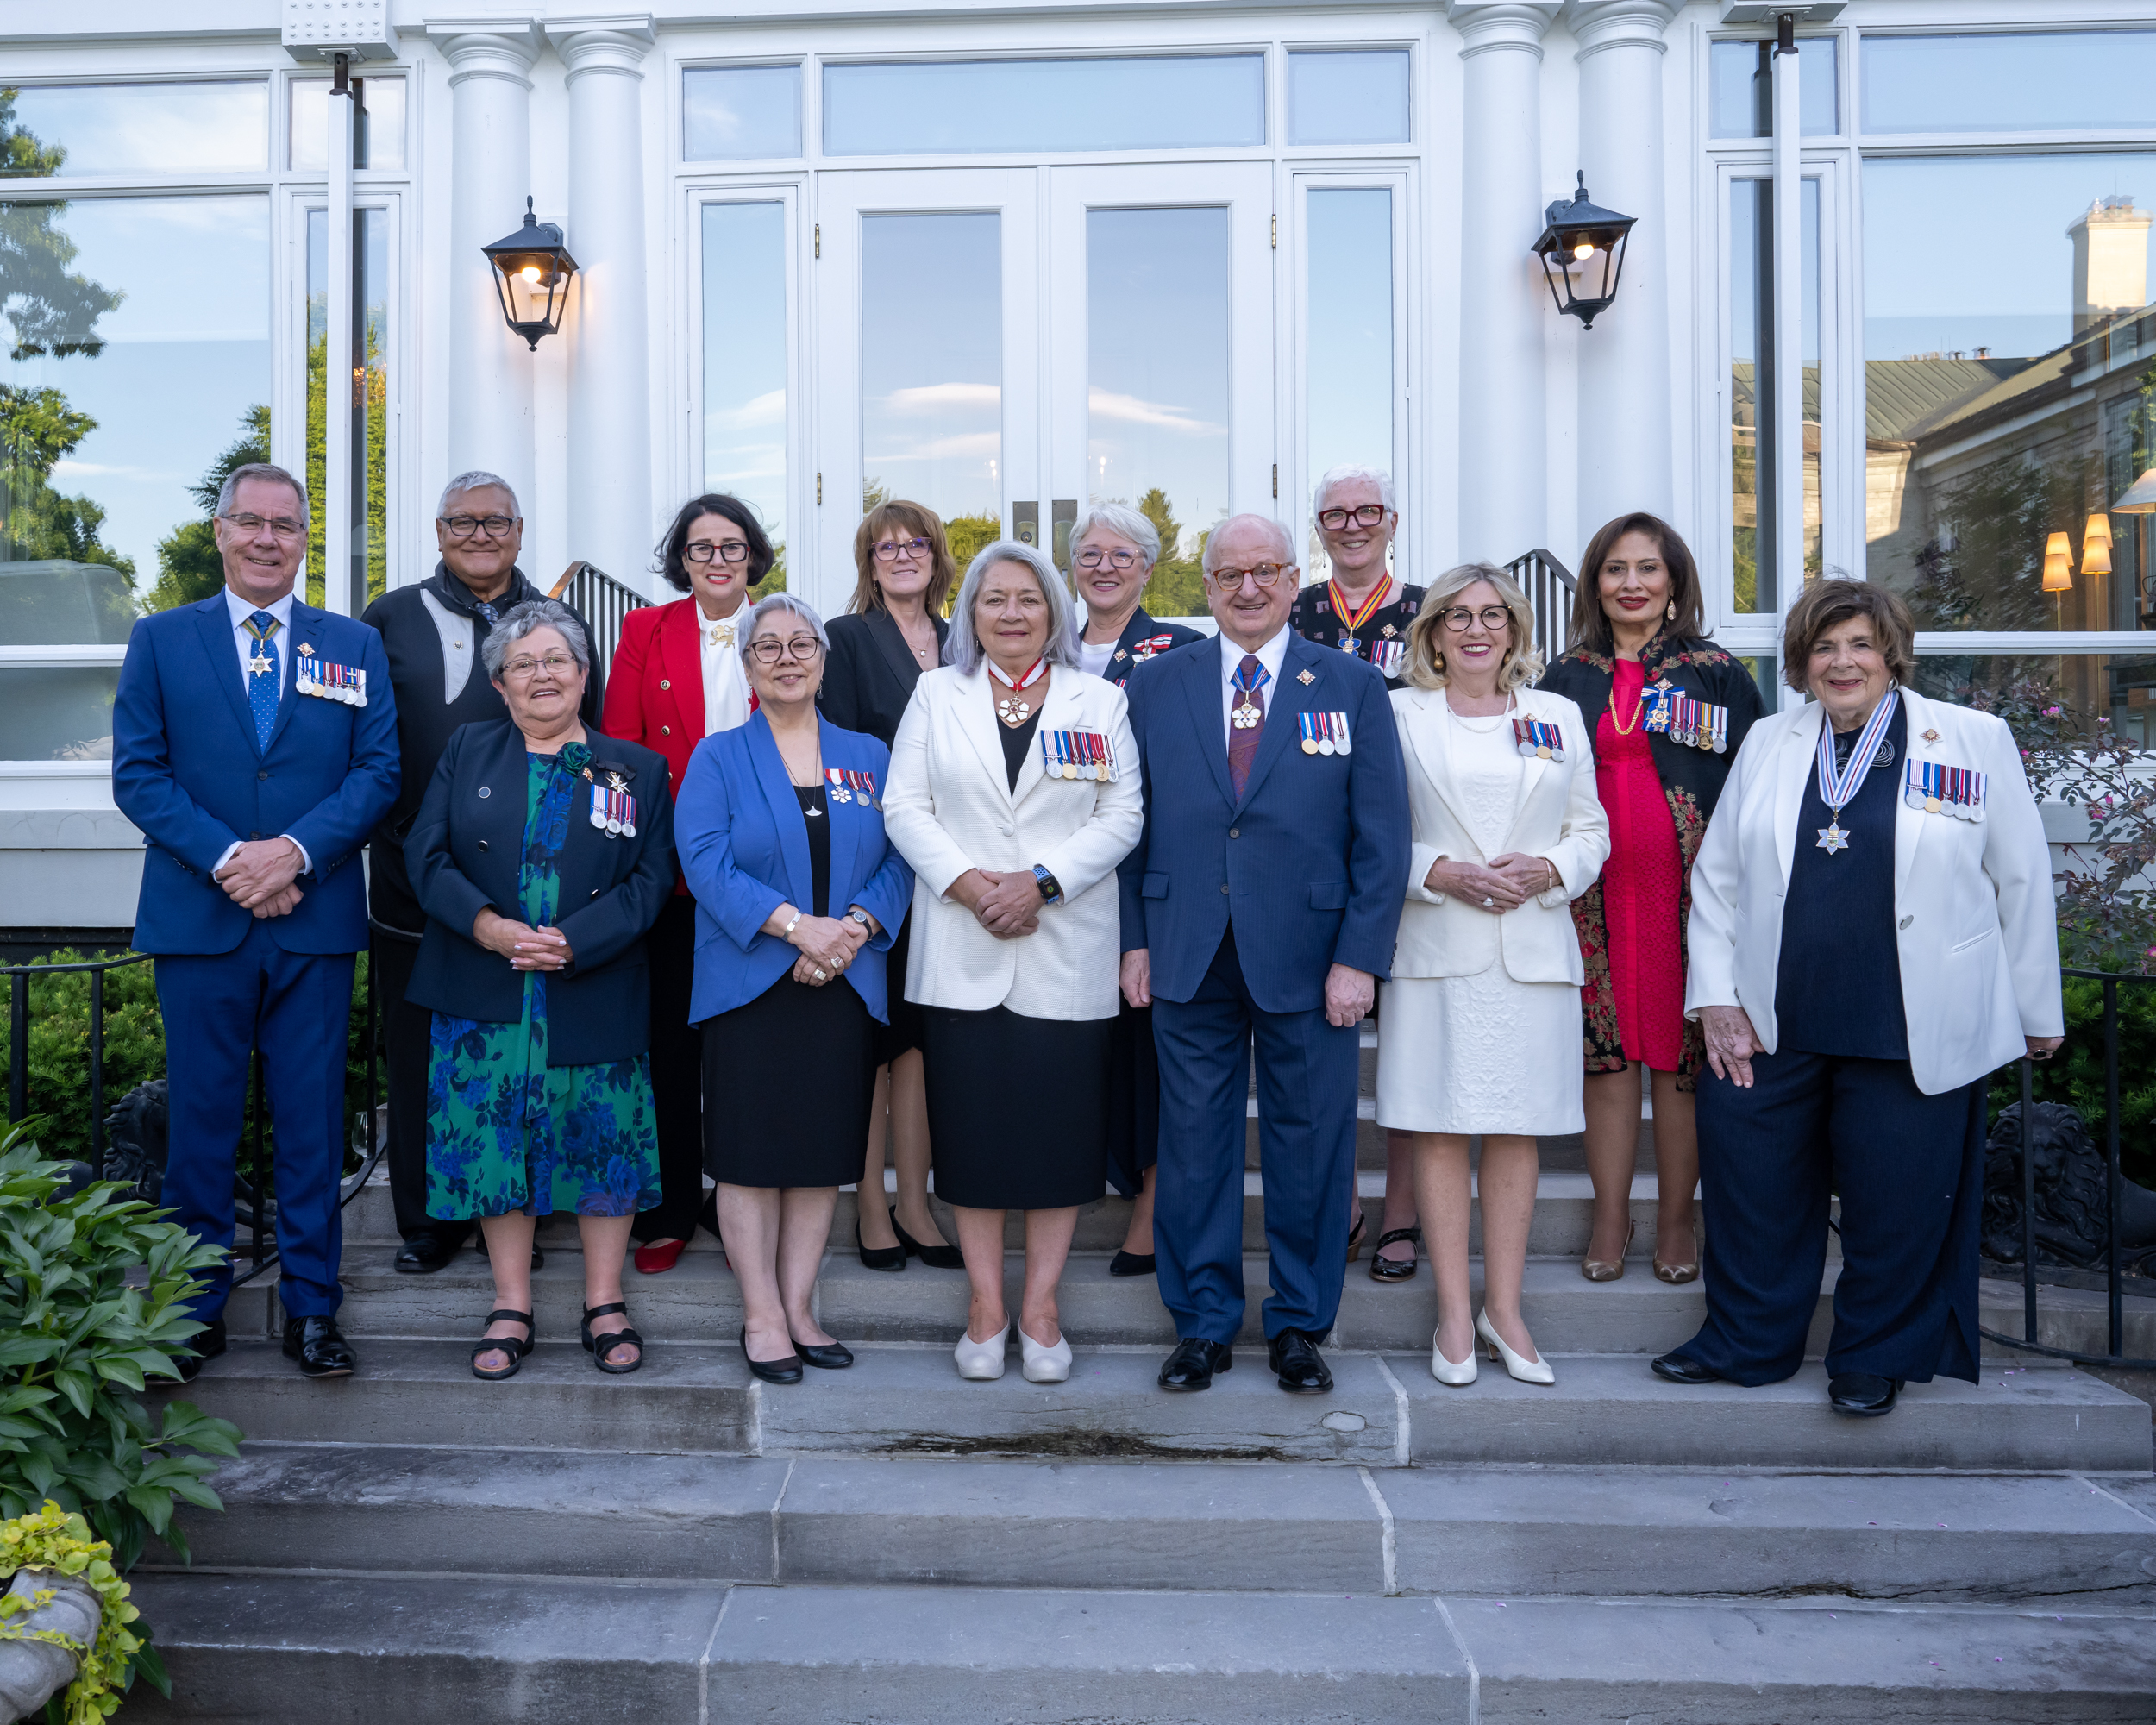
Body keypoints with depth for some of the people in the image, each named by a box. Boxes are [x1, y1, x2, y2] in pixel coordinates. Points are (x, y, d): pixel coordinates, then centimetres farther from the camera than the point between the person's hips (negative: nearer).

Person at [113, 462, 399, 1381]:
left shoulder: (355, 646, 9)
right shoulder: (160, 639, 8)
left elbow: (378, 772, 2)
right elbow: (138, 772, 1)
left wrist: (297, 850, -13)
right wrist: (225, 857, -13)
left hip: (317, 921, 0)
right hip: (198, 919, 0)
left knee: (312, 1122, 5)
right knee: (200, 1120, 7)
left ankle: (311, 1306, 16)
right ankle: (195, 1304, 20)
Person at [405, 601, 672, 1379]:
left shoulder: (637, 769, 7)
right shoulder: (466, 752, 11)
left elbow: (650, 879, -2)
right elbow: (427, 855, 2)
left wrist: (571, 943, -15)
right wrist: (488, 926, -15)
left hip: (595, 998, -1)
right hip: (485, 1001, 1)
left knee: (603, 1140, 2)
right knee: (493, 1141, 4)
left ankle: (605, 1307, 16)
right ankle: (511, 1310, 16)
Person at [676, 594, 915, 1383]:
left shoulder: (868, 757, 12)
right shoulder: (716, 758, 4)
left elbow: (897, 861, 5)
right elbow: (706, 862, -9)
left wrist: (855, 926, -14)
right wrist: (797, 924, -20)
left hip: (847, 986, 3)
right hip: (750, 985, -3)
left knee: (825, 1151, 7)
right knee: (752, 1153, 1)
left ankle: (799, 1309, 19)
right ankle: (762, 1316, 13)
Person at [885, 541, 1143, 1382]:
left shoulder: (1100, 701, 8)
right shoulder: (936, 694, 11)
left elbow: (1122, 814, 1)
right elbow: (907, 807, 5)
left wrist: (1042, 881, -12)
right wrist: (965, 882, -11)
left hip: (1067, 954, 0)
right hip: (962, 955, 1)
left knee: (1060, 1128, 1)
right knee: (970, 1125, 3)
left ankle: (1041, 1305, 14)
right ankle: (985, 1306, 15)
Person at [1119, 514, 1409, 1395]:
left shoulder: (1353, 685, 3)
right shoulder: (1155, 685, 8)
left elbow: (1382, 834, 0)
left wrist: (1360, 957, -7)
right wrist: (1135, 940, 2)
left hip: (1310, 958, -1)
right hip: (1189, 958, 1)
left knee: (1310, 1146, 7)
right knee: (1193, 1141, 8)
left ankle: (1299, 1324, 24)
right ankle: (1202, 1322, 23)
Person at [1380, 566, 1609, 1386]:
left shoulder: (1558, 717, 13)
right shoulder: (1400, 715, 5)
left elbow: (1591, 831, 12)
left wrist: (1546, 871, -7)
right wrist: (1441, 873, -13)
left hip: (1533, 950, 2)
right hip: (1435, 949, -2)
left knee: (1517, 1131, 5)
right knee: (1438, 1127, 0)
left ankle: (1503, 1308, 17)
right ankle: (1454, 1312, 11)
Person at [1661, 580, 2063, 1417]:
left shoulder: (1976, 741, 1)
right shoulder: (1767, 742, 9)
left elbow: (2022, 883, 5)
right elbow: (1715, 876, 10)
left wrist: (2037, 1013, 7)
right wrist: (1715, 996, 3)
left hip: (1912, 1034, -2)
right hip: (1769, 1028, 3)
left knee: (1896, 1207, 7)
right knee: (1750, 1188, 9)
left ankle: (1875, 1358, 29)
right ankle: (1743, 1342, 29)